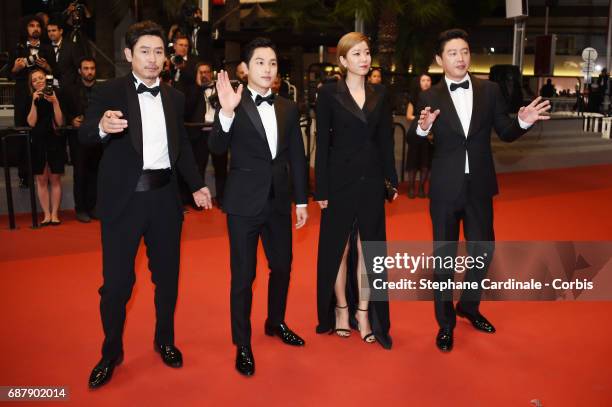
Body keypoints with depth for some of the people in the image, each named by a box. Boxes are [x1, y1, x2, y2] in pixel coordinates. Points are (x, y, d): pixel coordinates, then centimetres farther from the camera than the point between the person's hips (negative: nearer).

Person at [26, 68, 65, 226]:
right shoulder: (30, 99, 4)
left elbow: (60, 122, -7)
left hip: (55, 142, -1)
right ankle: (46, 215, 6)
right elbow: (31, 123, -8)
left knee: (55, 179, 2)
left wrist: (55, 102, -16)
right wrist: (34, 102, -14)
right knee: (41, 180, 2)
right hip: (37, 143, 1)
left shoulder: (54, 95, 0)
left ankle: (54, 214, 6)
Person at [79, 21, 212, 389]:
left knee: (167, 275, 14)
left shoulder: (175, 97, 9)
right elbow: (85, 135, -18)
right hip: (124, 198, -4)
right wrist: (103, 127, -41)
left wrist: (197, 184, 12)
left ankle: (165, 341, 33)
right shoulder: (109, 92, -5)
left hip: (165, 196, 4)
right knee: (116, 280, 2)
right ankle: (111, 352, 23)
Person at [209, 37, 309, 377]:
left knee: (282, 267, 17)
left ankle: (276, 323, 41)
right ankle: (242, 345, 20)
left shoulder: (288, 108, 6)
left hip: (278, 202, 5)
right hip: (244, 203, -4)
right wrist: (226, 112, -34)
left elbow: (297, 157, 9)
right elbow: (216, 148, -19)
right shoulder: (233, 106, -7)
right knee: (243, 275, 4)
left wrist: (301, 200, 8)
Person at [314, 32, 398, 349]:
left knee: (369, 247, 7)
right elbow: (322, 143, -6)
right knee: (338, 248, 8)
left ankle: (364, 313, 19)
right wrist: (321, 189, -9)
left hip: (371, 180, 3)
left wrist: (392, 179, 5)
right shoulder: (329, 92, -4)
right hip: (340, 180, -3)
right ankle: (341, 308, 25)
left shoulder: (380, 94, 7)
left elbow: (386, 141, 10)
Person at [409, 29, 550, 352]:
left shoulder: (490, 90, 1)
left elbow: (504, 133, 3)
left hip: (480, 185, 3)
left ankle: (469, 306, 41)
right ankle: (445, 322, 25)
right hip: (445, 187, -3)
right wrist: (422, 128, -33)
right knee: (444, 255, 8)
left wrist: (523, 122, -16)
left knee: (483, 248, 15)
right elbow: (413, 139, -12)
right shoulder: (430, 97, -5)